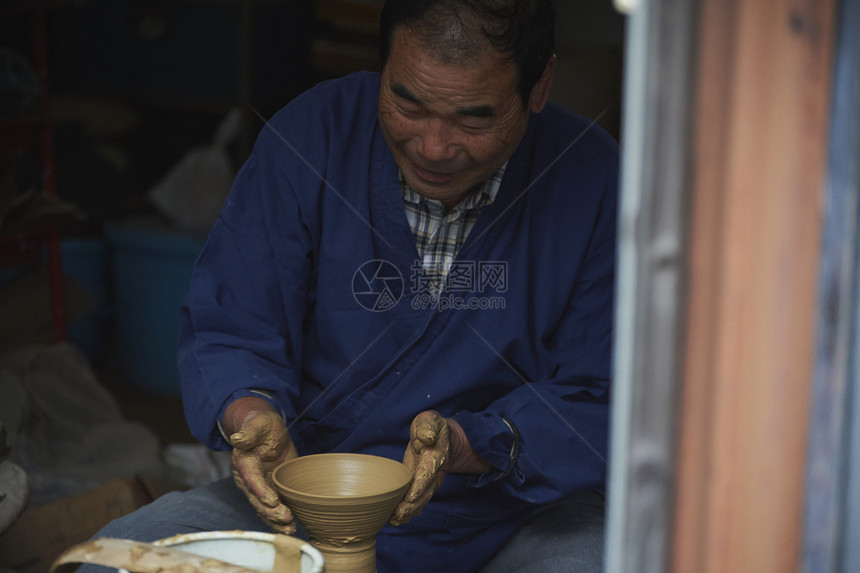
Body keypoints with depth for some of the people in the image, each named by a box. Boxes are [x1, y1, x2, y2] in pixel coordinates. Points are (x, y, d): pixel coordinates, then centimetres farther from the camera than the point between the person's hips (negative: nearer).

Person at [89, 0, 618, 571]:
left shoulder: (595, 181, -13)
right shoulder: (308, 136, -10)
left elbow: (596, 401, -11)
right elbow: (227, 332, -5)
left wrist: (465, 447, -29)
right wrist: (250, 414, -28)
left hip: (519, 511, 0)